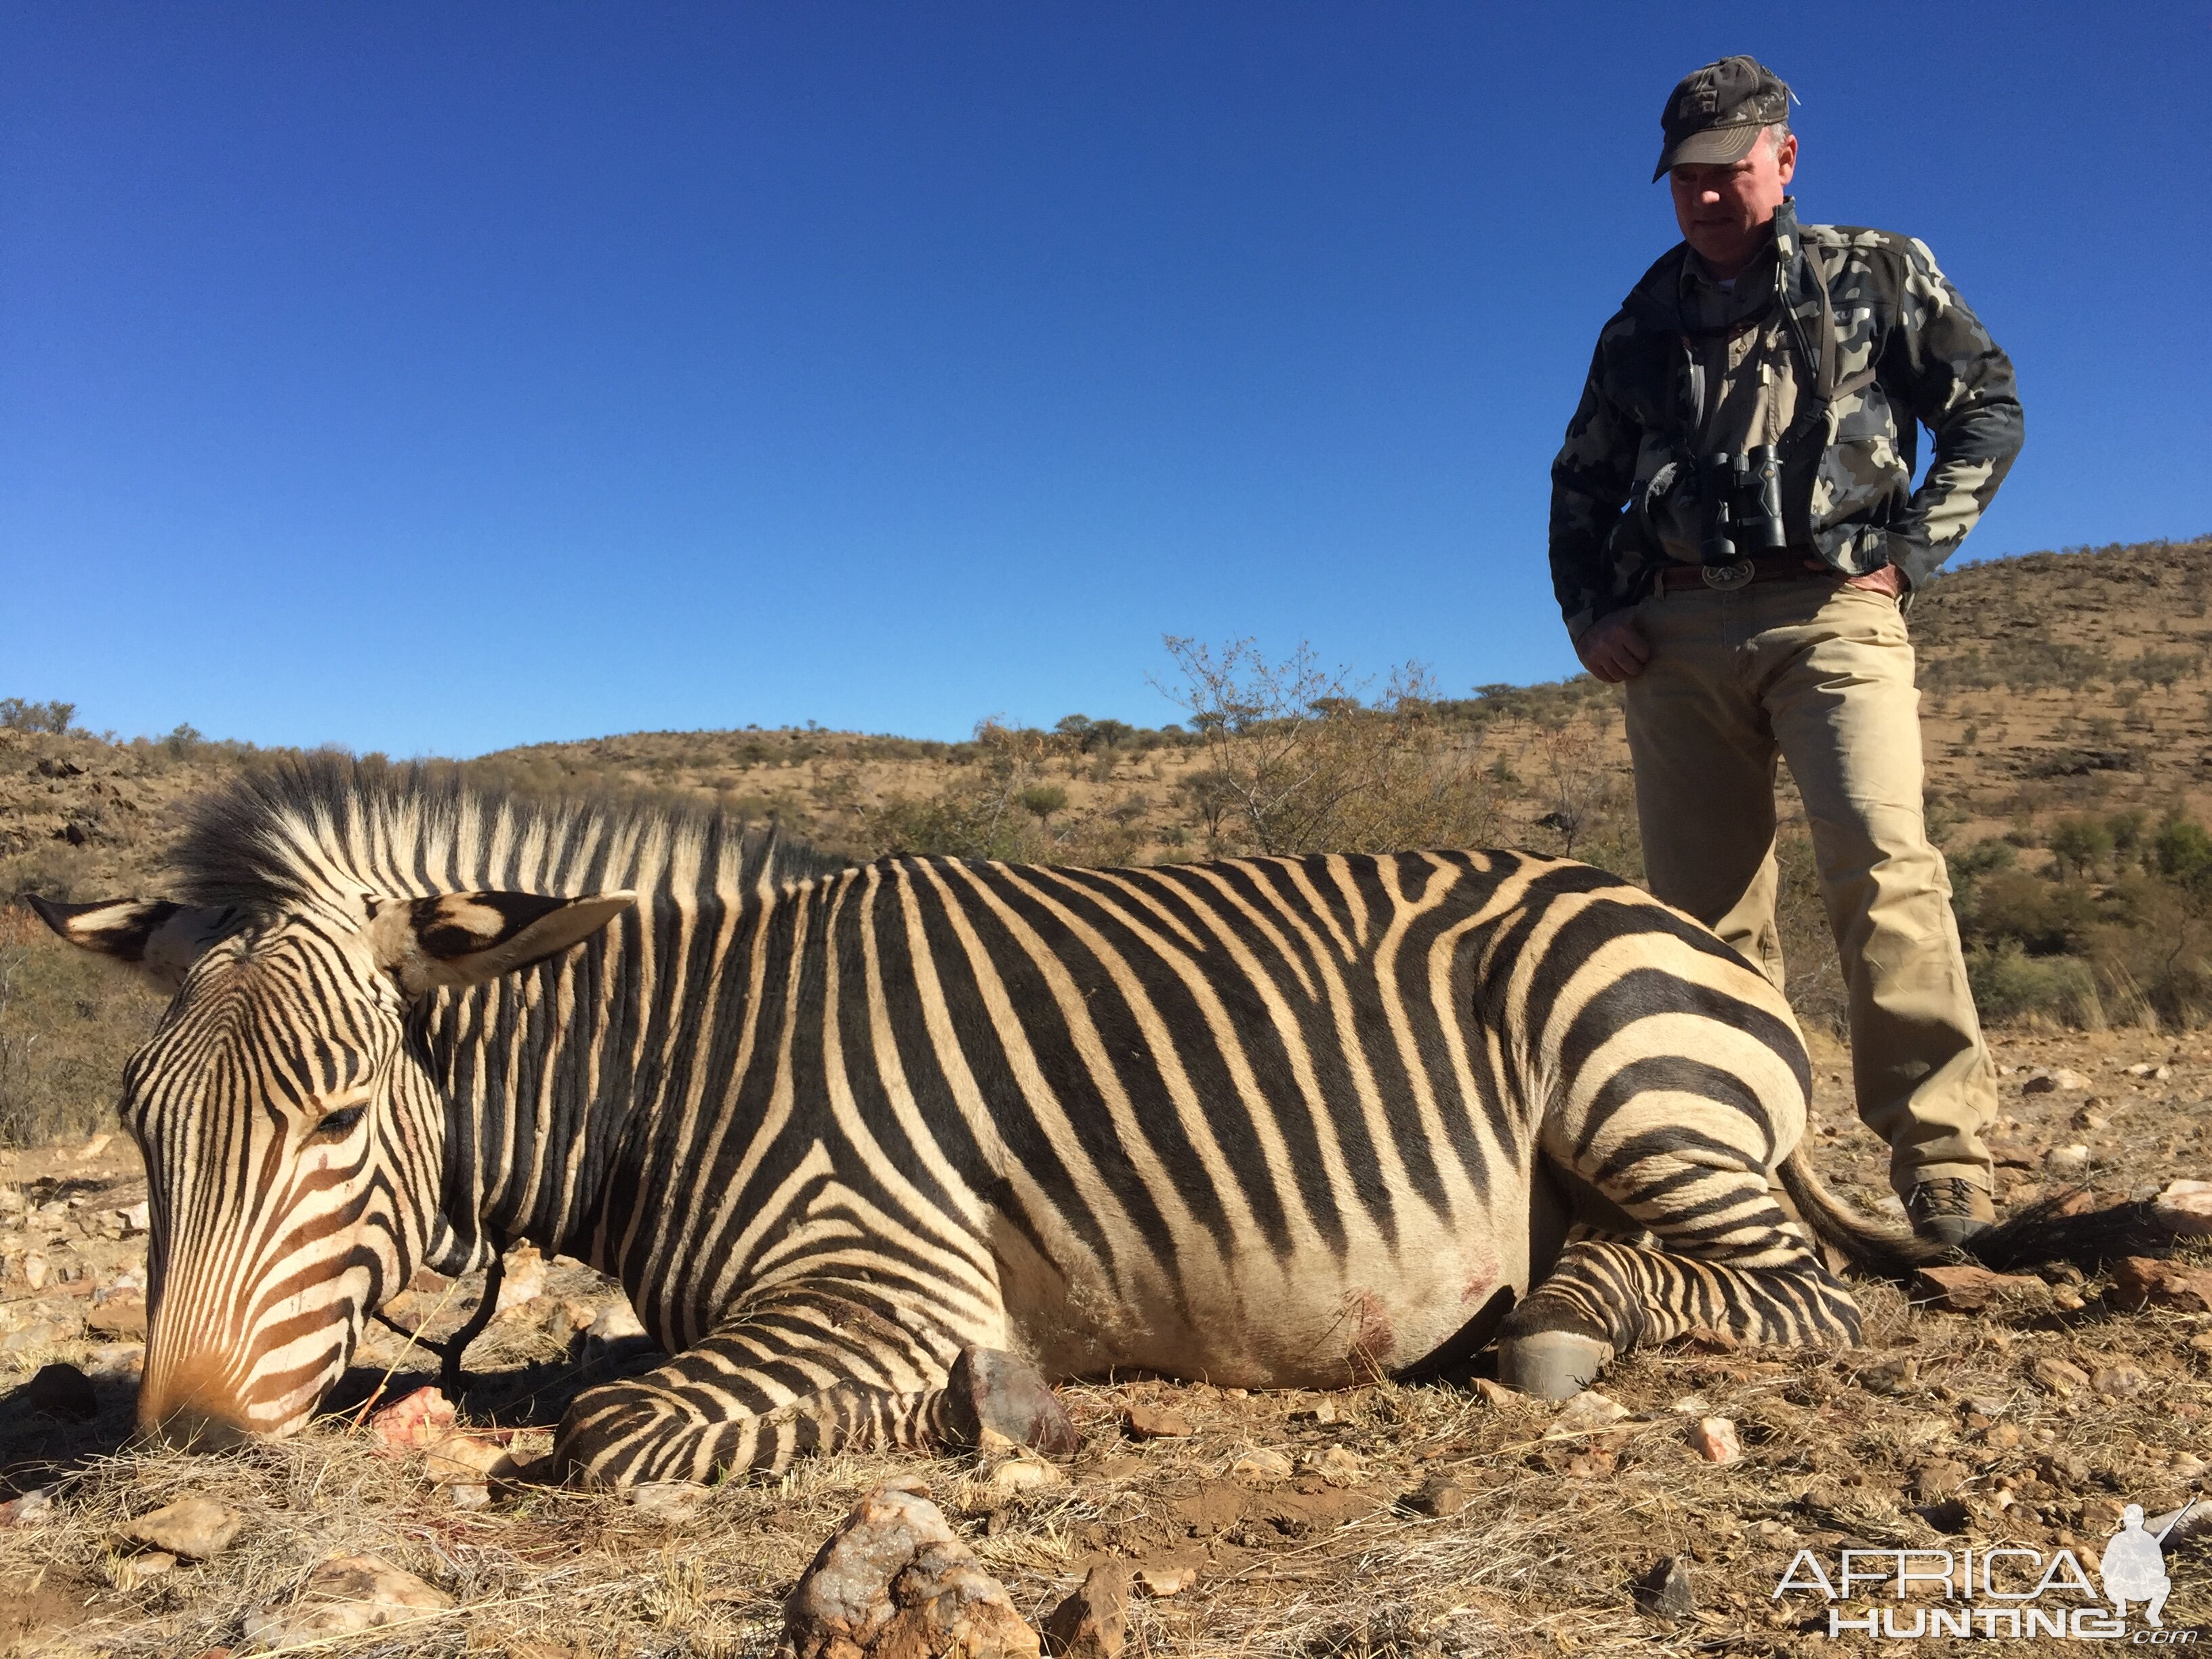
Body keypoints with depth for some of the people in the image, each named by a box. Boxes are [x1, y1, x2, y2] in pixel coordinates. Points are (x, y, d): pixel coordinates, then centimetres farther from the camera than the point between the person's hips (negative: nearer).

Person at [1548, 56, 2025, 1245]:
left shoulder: (1877, 275, 14)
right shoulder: (1645, 323, 20)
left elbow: (1989, 410, 11)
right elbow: (1580, 487, 24)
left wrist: (1911, 551, -2)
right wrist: (1590, 616, 10)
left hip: (1829, 613, -3)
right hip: (1676, 631, 3)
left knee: (1881, 865, -21)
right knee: (1705, 910, 0)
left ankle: (1943, 1164, -17)